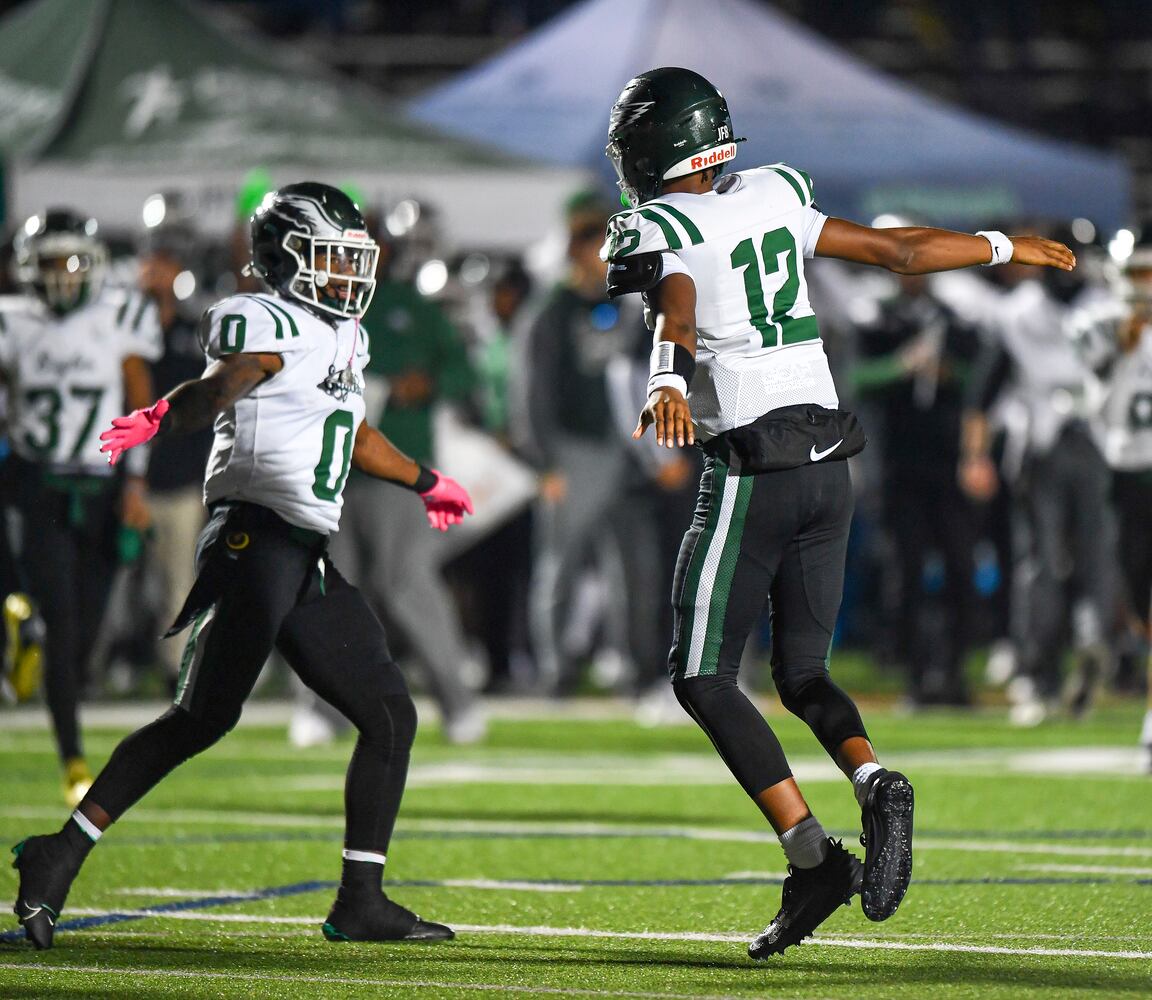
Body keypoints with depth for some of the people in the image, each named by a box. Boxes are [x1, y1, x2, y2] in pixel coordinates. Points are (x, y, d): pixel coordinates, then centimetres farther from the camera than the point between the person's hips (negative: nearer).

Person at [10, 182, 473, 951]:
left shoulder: (346, 338, 20)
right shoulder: (268, 325, -7)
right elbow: (220, 387, -27)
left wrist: (426, 483, 53)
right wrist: (160, 420, -48)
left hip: (310, 562, 9)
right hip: (256, 537, -9)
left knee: (390, 717, 7)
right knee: (207, 714, -15)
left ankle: (361, 902, 10)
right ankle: (62, 855, -11)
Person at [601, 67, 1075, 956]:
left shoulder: (661, 233, -7)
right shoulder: (774, 197, 12)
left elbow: (676, 318, -29)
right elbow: (898, 251, 19)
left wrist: (667, 385, -49)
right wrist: (1004, 247, 34)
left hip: (751, 473, -7)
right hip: (829, 464, 7)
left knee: (703, 677, 2)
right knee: (801, 673, 15)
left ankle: (812, 855, -10)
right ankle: (876, 783, -15)